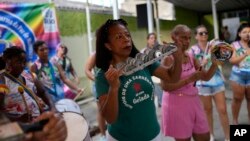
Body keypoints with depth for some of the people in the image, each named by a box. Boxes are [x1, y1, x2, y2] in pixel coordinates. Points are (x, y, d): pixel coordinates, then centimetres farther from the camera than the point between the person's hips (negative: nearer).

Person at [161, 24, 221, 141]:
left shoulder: (190, 57, 6)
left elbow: (206, 77, 9)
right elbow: (165, 86, -21)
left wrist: (215, 63, -6)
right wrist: (189, 79, -26)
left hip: (193, 102, 7)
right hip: (177, 104, -7)